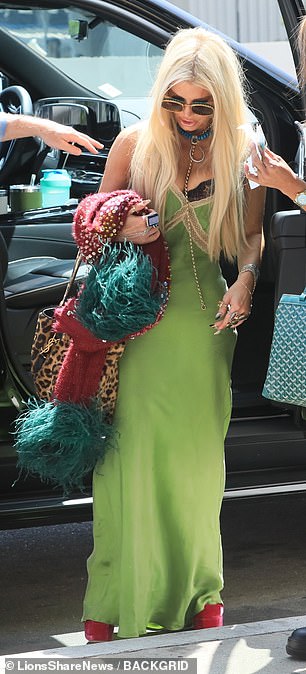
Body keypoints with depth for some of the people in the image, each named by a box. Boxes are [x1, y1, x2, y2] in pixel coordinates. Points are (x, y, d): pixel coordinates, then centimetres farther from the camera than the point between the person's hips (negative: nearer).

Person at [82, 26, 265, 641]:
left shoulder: (241, 156, 2)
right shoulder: (135, 143, 0)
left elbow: (251, 237, 12)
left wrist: (246, 280, -7)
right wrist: (121, 231, -14)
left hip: (204, 322, 1)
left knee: (195, 458, 8)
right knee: (133, 452, -3)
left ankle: (197, 590, 24)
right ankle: (111, 604, 5)